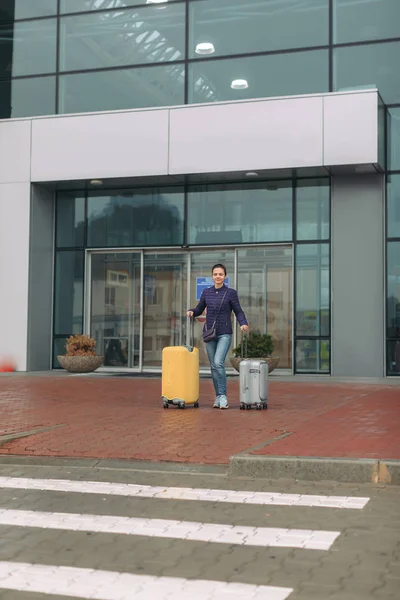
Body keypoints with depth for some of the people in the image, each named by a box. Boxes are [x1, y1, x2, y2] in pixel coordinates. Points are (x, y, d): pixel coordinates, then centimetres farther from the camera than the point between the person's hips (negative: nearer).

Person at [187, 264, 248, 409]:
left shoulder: (231, 293, -4)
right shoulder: (206, 292, 6)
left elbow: (238, 311, 1)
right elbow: (199, 310, 13)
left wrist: (244, 324, -18)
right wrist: (191, 312, -9)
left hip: (224, 334, -4)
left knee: (218, 363, -19)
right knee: (213, 366, 6)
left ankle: (223, 395, -11)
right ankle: (218, 397, 16)